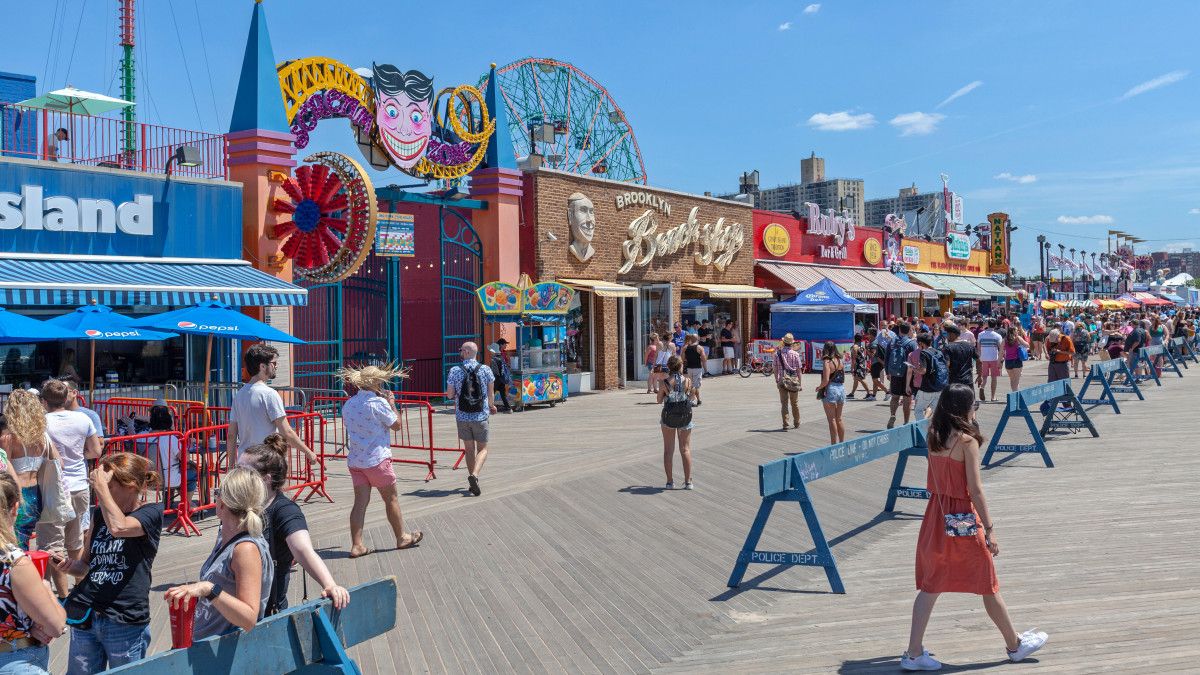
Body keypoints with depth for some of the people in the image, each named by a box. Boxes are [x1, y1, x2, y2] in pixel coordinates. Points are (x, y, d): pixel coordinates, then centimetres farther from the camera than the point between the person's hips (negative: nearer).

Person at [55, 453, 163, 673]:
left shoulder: (151, 513, -6)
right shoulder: (99, 513, 11)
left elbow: (118, 527, -28)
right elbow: (86, 565, 20)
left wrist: (101, 486, -18)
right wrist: (69, 566, -3)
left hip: (125, 622, -5)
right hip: (85, 617, 6)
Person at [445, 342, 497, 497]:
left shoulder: (455, 371, -5)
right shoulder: (485, 370, -4)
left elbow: (450, 395, -2)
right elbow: (491, 393, 5)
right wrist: (491, 405, 25)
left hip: (462, 416, 1)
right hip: (480, 416, -1)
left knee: (469, 449, 15)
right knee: (482, 449, 7)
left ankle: (473, 481, 19)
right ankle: (474, 475, -16)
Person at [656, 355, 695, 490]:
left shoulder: (665, 383, -12)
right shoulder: (687, 381, -10)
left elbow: (659, 400, -1)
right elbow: (692, 397, 2)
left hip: (668, 417, 0)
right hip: (685, 416, 1)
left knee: (668, 450, 10)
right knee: (685, 449, 10)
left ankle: (670, 482, 10)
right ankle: (688, 482, 9)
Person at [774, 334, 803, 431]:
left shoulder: (778, 353, -3)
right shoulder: (795, 354, -6)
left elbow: (775, 369, 0)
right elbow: (799, 370, -4)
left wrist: (777, 380, 9)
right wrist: (800, 383, 3)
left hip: (782, 381, 0)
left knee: (784, 403, 4)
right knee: (795, 403, 14)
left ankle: (785, 424, 0)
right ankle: (796, 423, 25)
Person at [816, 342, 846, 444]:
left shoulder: (827, 362, -14)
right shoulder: (840, 361, 7)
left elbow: (826, 380, -20)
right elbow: (843, 378, 12)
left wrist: (819, 388, -4)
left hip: (830, 390, -7)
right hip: (841, 389, 7)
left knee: (832, 420, 0)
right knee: (839, 419, 16)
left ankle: (834, 444, 1)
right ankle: (842, 443, 22)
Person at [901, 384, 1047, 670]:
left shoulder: (933, 437, 4)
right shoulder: (967, 440, -15)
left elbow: (933, 483, 9)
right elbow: (975, 489, -17)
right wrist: (989, 529, -13)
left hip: (936, 514, 6)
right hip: (963, 518, -6)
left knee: (930, 585, 9)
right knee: (988, 585, 12)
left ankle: (914, 653, 6)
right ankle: (1015, 645, 32)